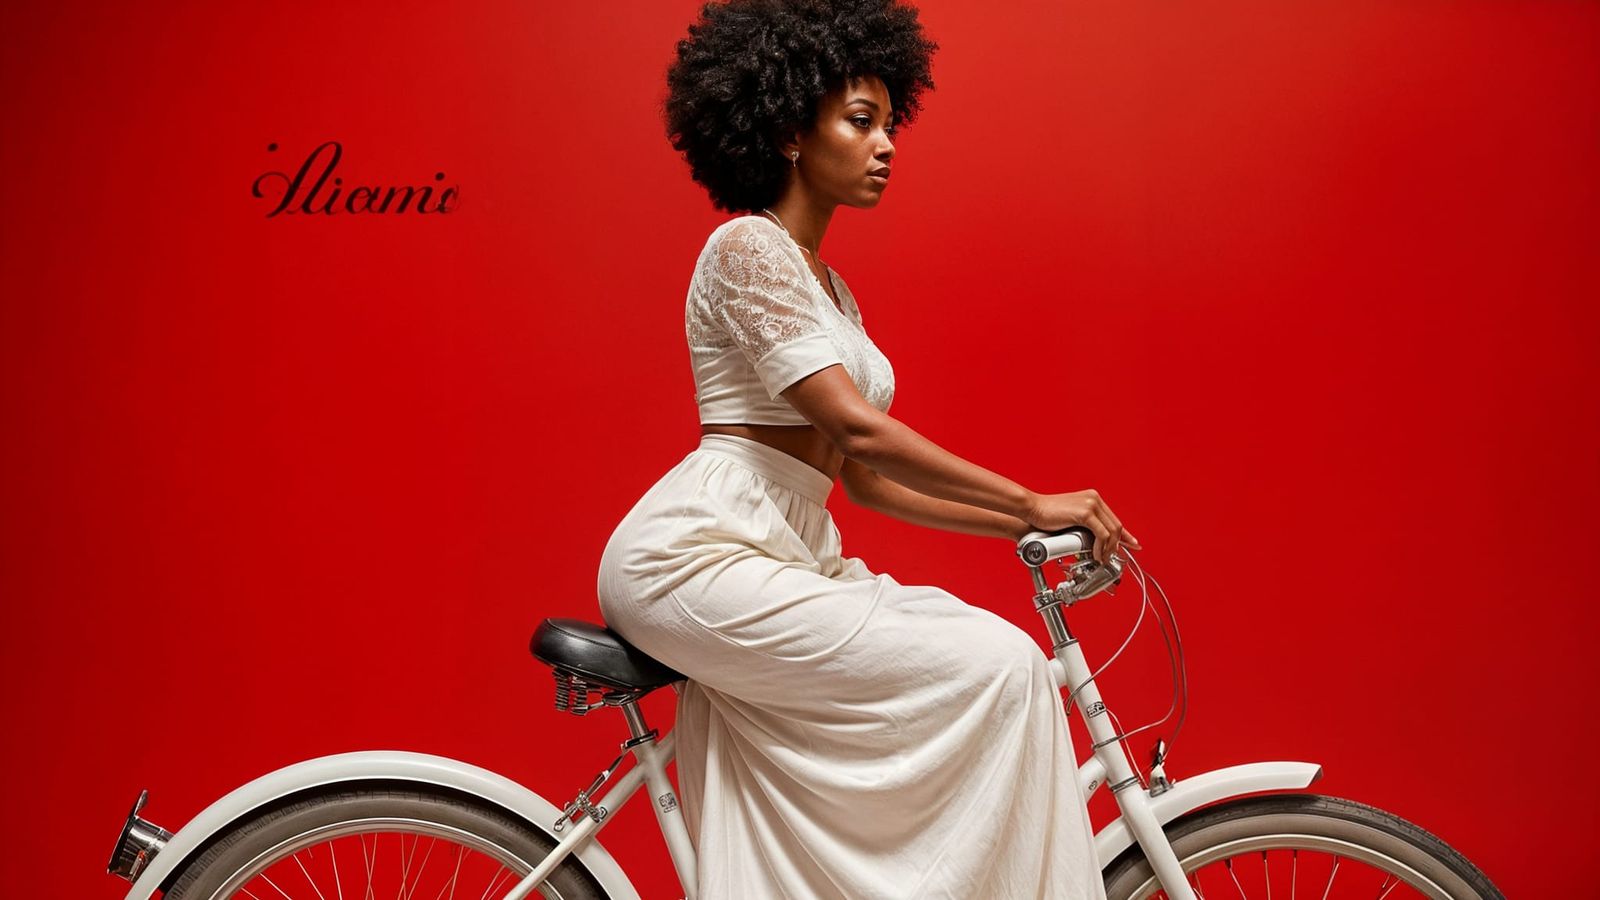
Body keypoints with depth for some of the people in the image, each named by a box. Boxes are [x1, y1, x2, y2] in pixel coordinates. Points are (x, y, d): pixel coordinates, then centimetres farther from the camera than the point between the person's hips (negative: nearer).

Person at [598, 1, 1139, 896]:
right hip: (699, 556, -10)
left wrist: (1021, 525, 9)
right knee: (997, 668, -16)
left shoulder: (830, 287, 20)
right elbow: (856, 427, -18)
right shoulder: (748, 248, -9)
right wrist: (1032, 501, -14)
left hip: (788, 556, 10)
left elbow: (865, 476, 17)